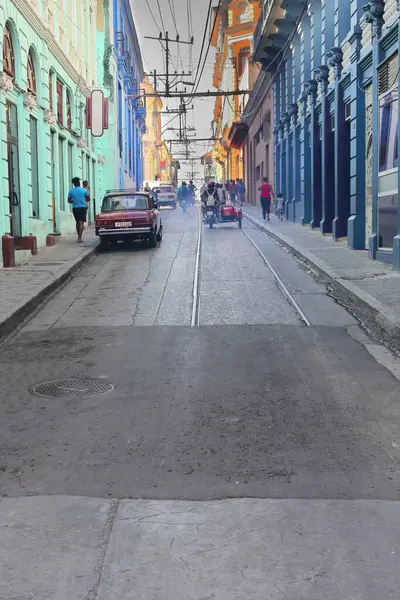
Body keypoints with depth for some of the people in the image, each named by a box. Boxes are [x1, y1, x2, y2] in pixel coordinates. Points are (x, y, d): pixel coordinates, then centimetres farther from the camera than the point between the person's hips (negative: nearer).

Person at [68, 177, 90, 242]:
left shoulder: (71, 191, 0)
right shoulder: (84, 190, -3)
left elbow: (69, 201, 2)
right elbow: (88, 199, 4)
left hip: (75, 208, 2)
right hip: (82, 207, -2)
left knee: (77, 222, 16)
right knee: (81, 222, -6)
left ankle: (79, 236, 23)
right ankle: (80, 237, -17)